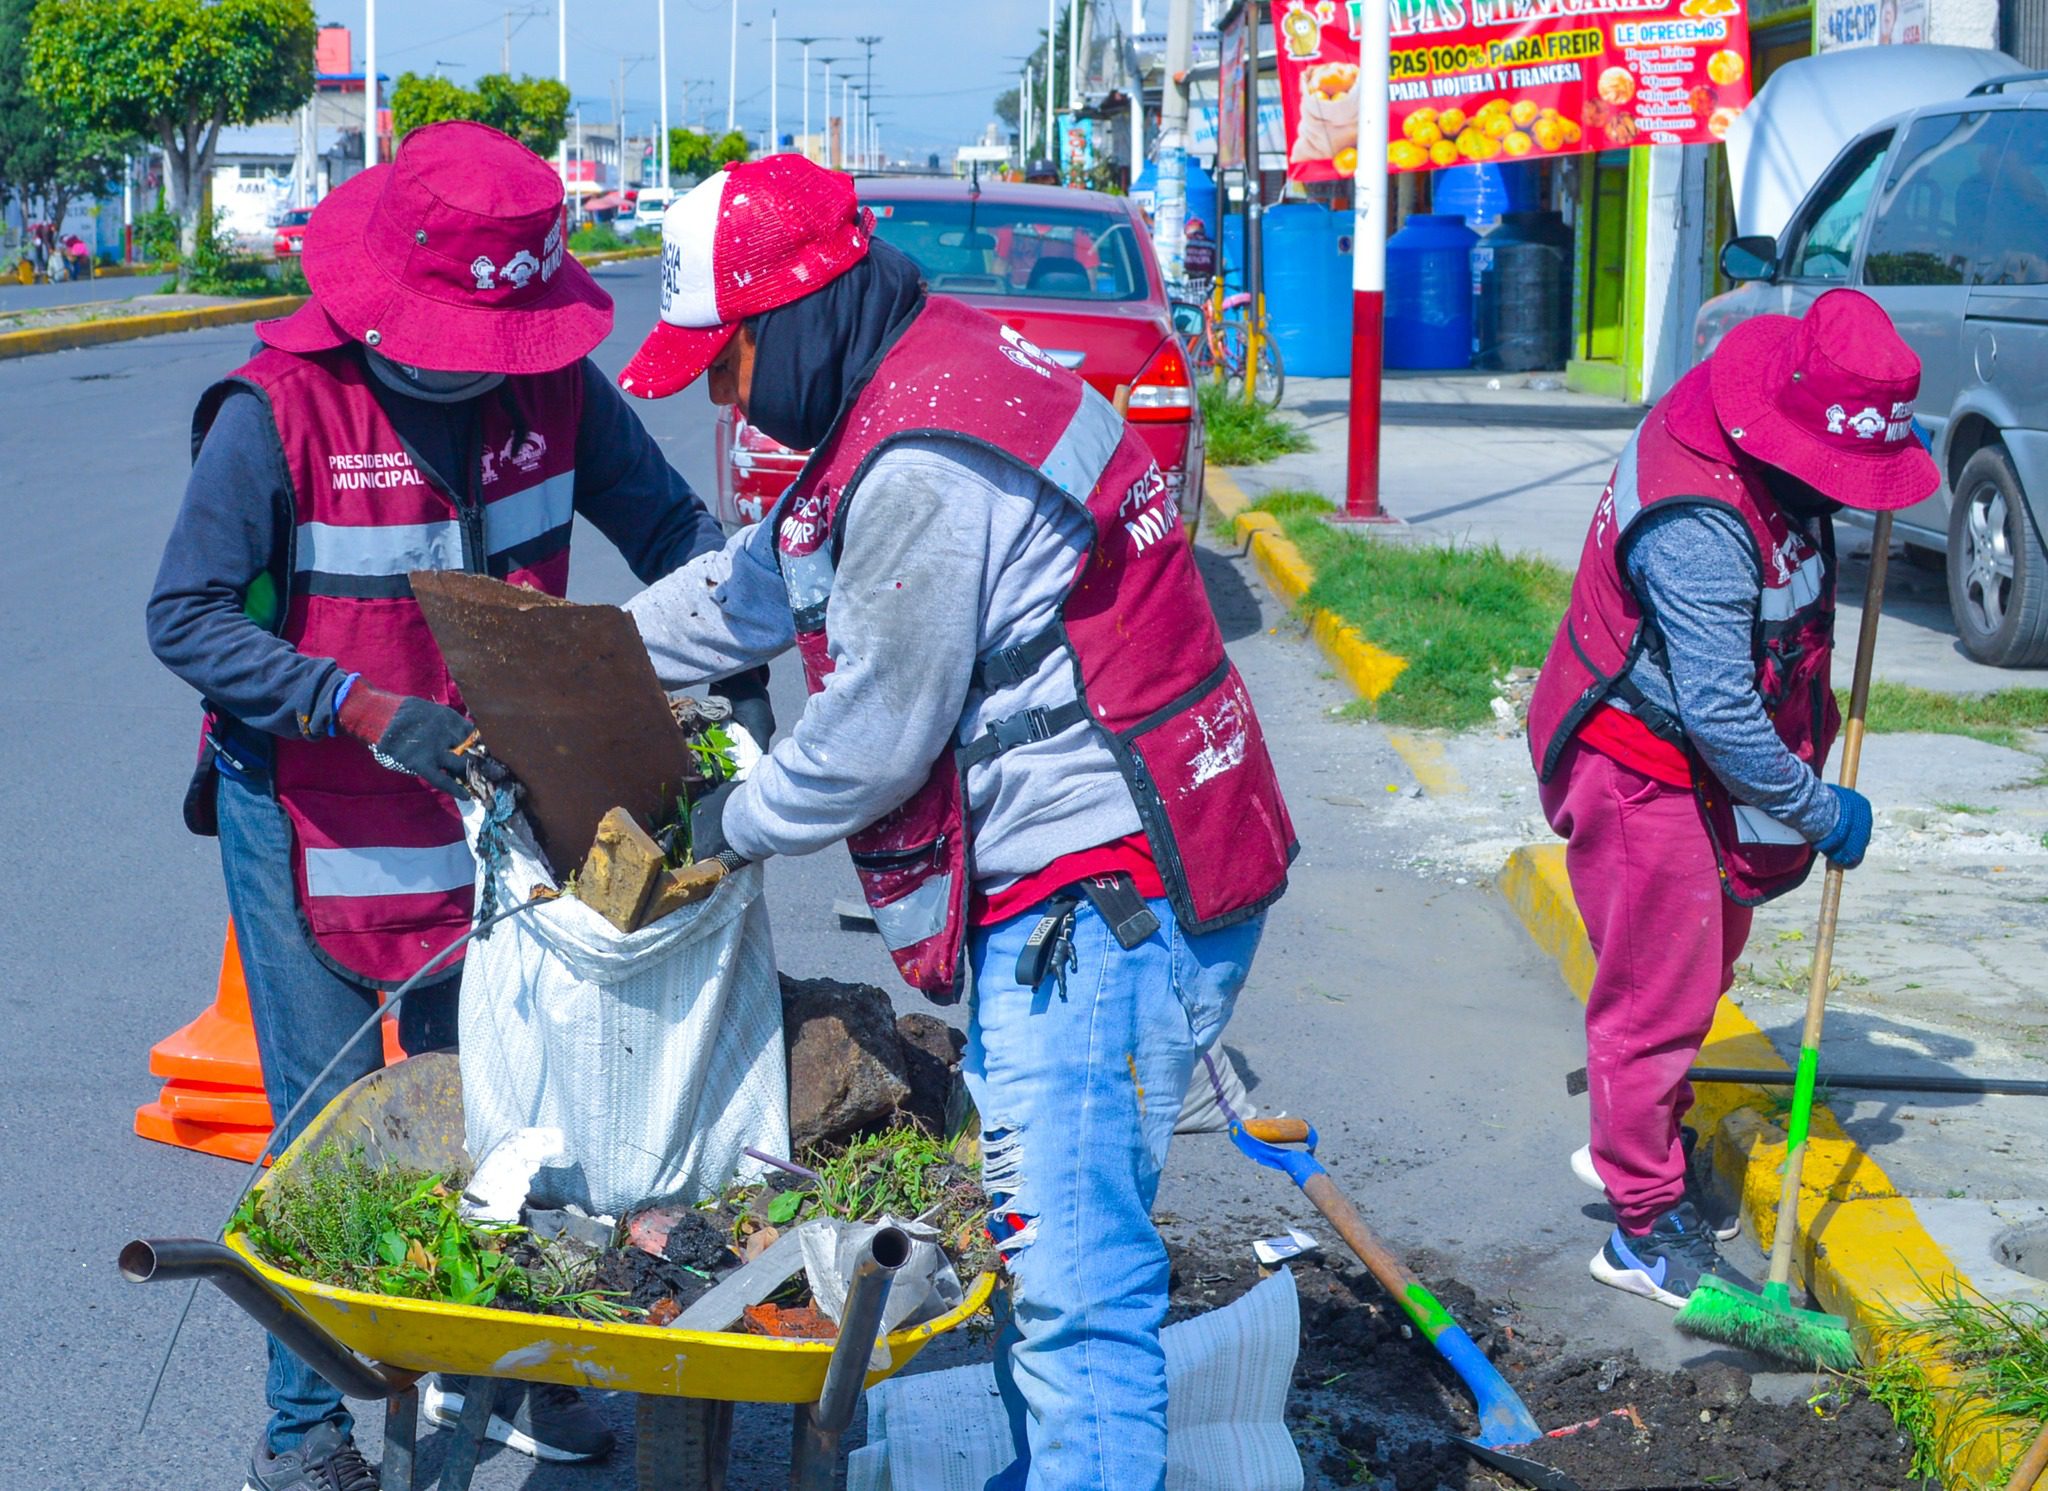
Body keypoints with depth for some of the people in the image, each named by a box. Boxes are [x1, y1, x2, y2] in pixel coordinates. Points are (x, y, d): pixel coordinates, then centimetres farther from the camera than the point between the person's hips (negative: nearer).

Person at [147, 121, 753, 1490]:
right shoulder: (279, 408, -19)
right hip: (311, 817, -4)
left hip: (489, 802, 4)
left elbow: (669, 523, 3)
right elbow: (186, 618, -18)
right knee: (328, 1125, 1)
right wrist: (368, 710, -28)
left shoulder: (553, 381, -8)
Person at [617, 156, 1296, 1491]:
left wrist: (732, 825, 3)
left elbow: (873, 739, -15)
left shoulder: (924, 465, -21)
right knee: (1040, 1251, 19)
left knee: (1069, 1285, -9)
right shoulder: (937, 368, 13)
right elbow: (757, 586, 23)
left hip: (1102, 905, -11)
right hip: (1075, 892, 11)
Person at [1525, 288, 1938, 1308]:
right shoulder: (1698, 524, -33)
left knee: (1708, 952, 22)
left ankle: (1641, 1138, 41)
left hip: (1691, 760, 10)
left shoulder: (1763, 450, -5)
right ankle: (1646, 1227, 8)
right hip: (1636, 765, -10)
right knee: (1662, 986, -4)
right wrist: (1822, 811, -19)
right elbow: (1720, 713, -31)